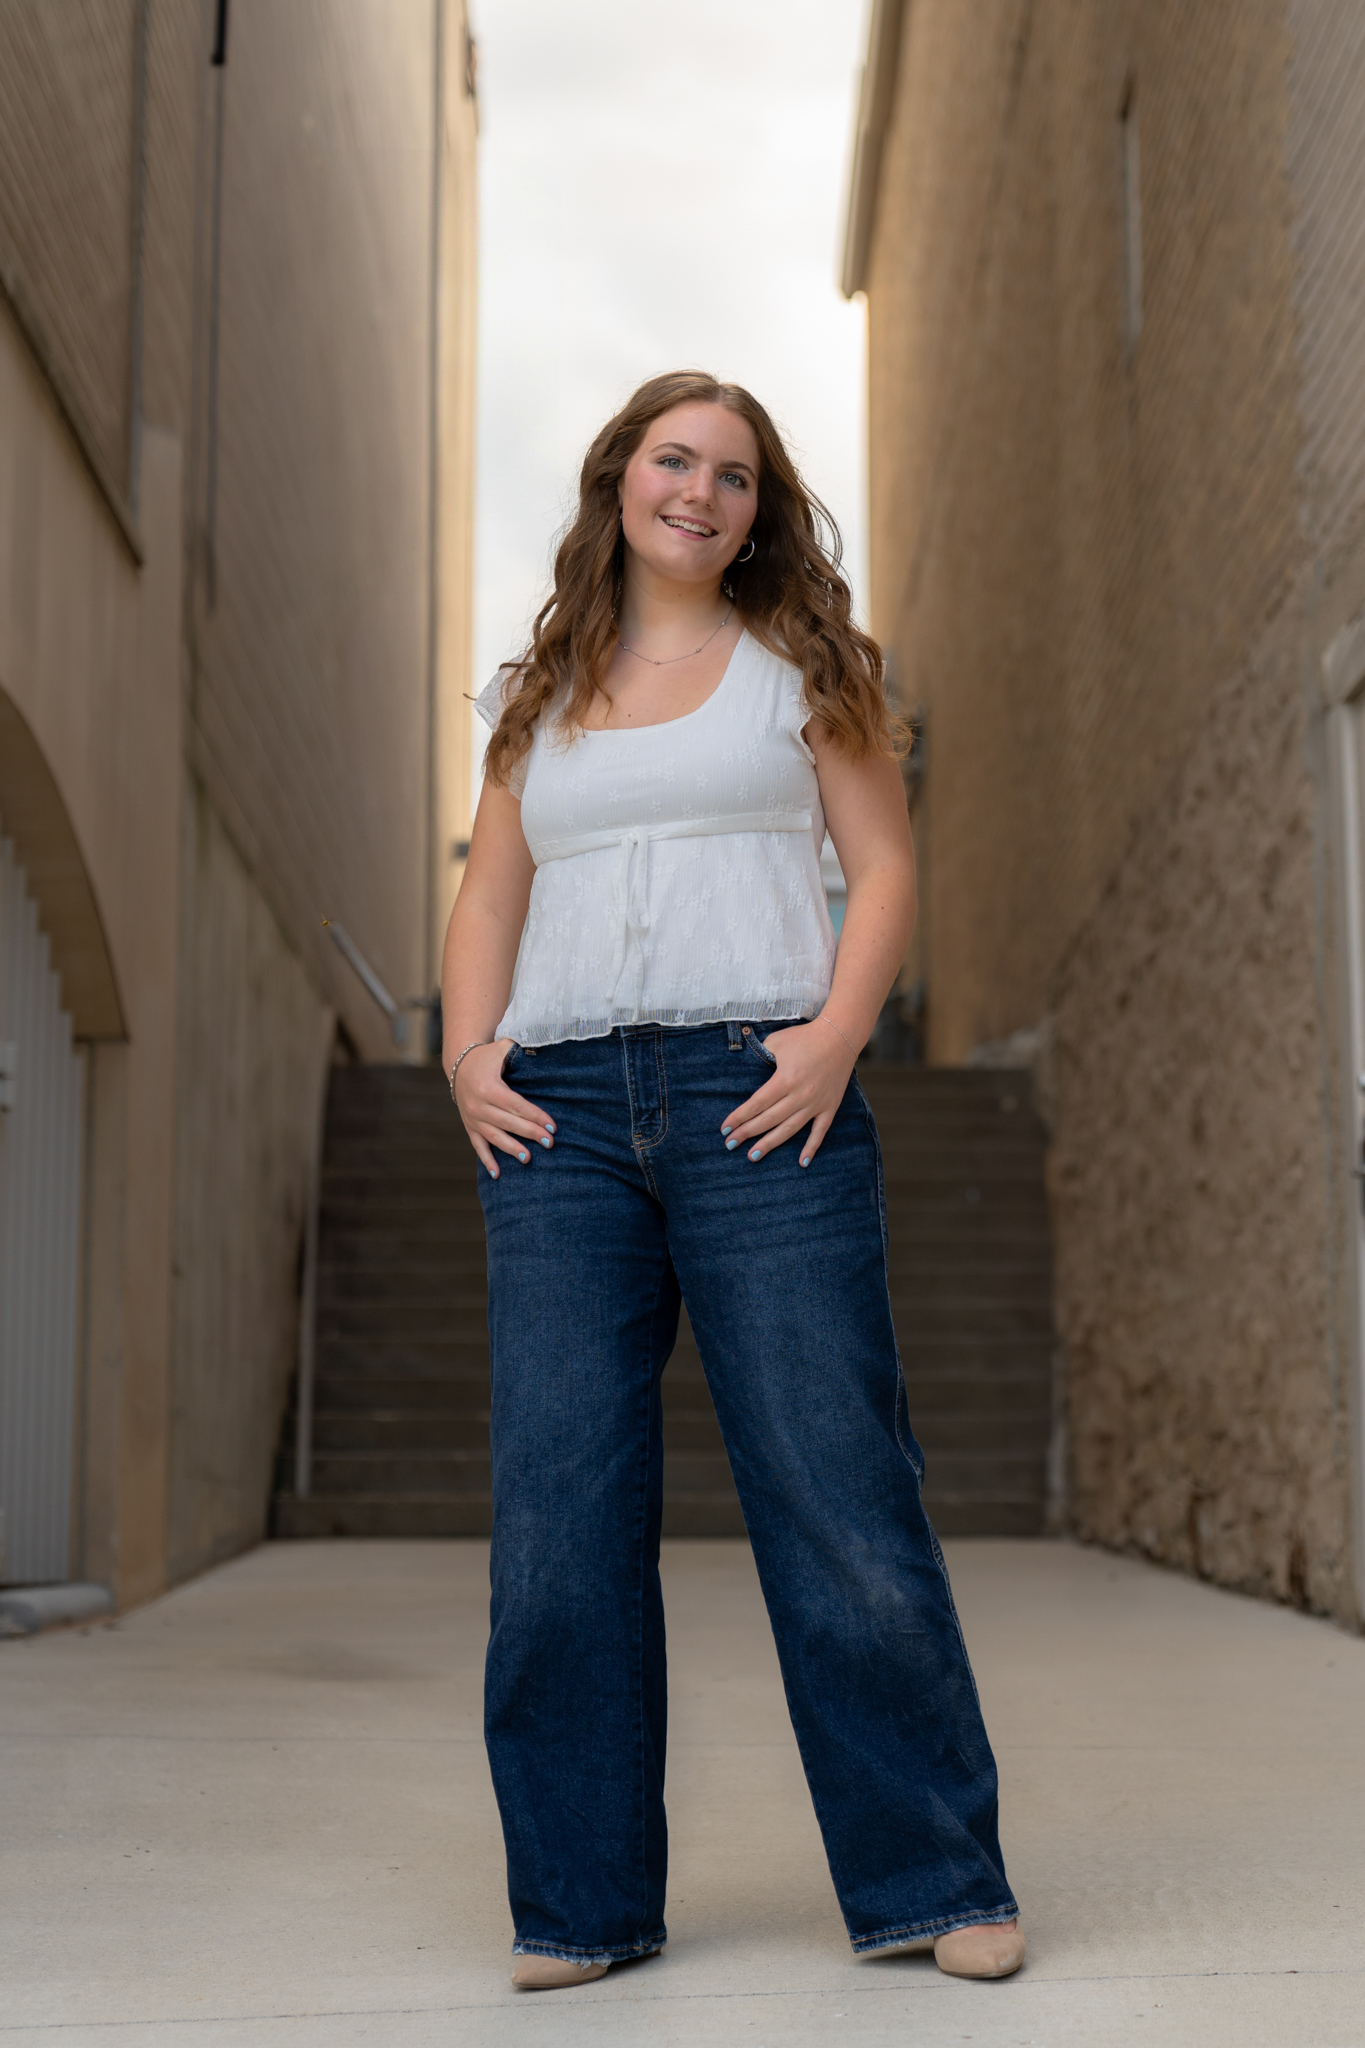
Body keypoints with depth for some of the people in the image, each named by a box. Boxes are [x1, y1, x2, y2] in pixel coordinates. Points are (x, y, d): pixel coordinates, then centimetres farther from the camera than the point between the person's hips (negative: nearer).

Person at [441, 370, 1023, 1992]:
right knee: (557, 1511, -1)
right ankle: (583, 1902, 10)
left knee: (836, 1493, -5)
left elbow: (884, 867, 5)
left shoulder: (800, 663, 13)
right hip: (559, 1109, 3)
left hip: (756, 1095, -3)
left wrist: (837, 1035, -12)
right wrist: (465, 1050, 0)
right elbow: (490, 898, 19)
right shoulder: (540, 698, 21)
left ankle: (933, 1884, 8)